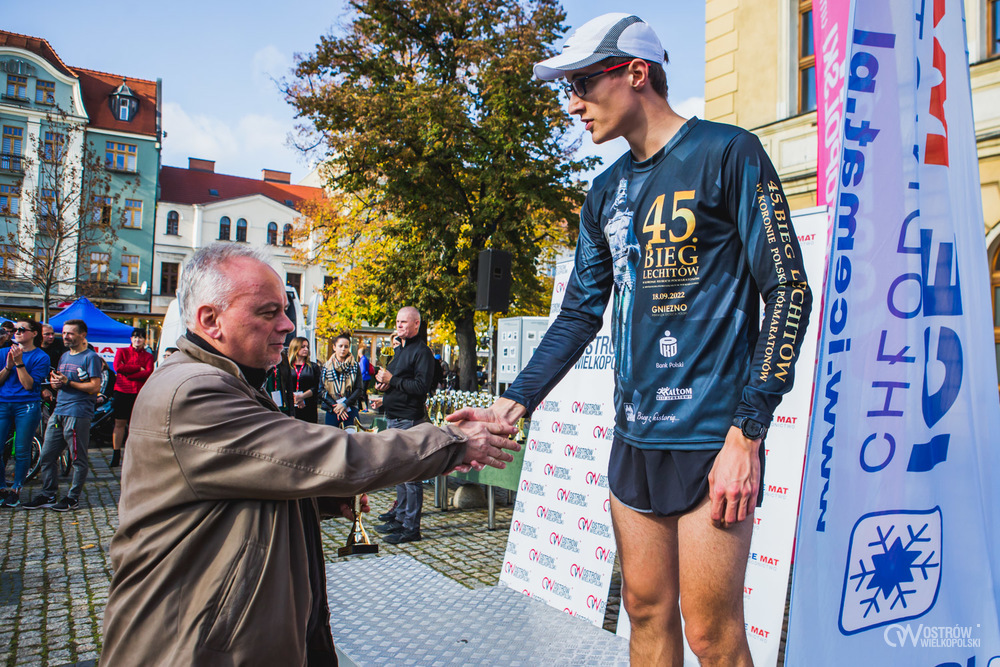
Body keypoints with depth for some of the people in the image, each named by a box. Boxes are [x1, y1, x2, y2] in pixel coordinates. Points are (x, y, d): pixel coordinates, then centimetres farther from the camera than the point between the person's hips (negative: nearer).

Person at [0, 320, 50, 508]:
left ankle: (15, 490, 12)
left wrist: (19, 362, -16)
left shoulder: (41, 357, 0)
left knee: (22, 451, 0)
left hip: (26, 407, -3)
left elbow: (29, 385, -9)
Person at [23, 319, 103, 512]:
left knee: (78, 459, 0)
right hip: (58, 412, 8)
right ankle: (48, 496, 21)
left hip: (78, 413, -8)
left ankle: (73, 498, 8)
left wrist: (68, 382, -16)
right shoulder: (64, 356, 20)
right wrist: (55, 382, 3)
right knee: (46, 456, 10)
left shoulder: (90, 357, -5)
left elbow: (95, 387, -12)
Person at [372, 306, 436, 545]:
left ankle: (411, 527, 1)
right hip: (393, 418, 10)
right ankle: (401, 518, 26)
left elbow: (421, 386, -20)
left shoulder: (422, 352, -11)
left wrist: (392, 380, -17)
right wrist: (382, 382, 5)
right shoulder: (398, 350, 19)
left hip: (410, 420, -10)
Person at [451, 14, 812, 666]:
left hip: (710, 440, -6)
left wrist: (747, 434, -15)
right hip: (634, 441, 6)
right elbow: (580, 314, 15)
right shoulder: (606, 193, 14)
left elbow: (788, 290, -9)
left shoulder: (727, 153, -5)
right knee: (647, 614, 15)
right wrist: (512, 404, 6)